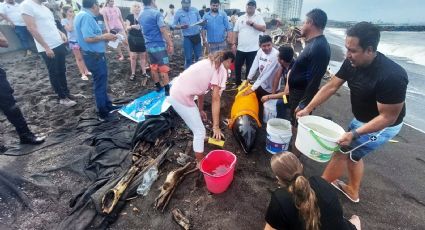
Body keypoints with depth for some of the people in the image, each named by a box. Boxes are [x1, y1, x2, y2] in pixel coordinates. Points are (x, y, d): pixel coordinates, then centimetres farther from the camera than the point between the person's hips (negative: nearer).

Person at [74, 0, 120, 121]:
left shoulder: (83, 15, 13)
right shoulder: (86, 16, -18)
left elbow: (90, 35, 14)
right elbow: (88, 38, -27)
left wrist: (104, 38, 10)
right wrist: (104, 36, -15)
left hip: (94, 55, 10)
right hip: (95, 56, -10)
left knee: (101, 82, 20)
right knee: (100, 84, -2)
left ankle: (108, 106, 35)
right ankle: (103, 114, 9)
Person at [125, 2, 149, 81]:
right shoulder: (130, 16, -1)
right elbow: (127, 27, -6)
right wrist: (132, 26, -26)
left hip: (142, 38, 3)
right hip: (133, 38, -2)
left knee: (143, 56, 6)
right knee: (133, 56, 1)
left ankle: (144, 72, 14)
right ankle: (133, 73, 10)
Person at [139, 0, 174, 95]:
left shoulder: (141, 16, 12)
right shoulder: (156, 13, -12)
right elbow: (163, 30, -17)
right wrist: (170, 44, -15)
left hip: (148, 45, 8)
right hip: (158, 45, -8)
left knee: (153, 67, 14)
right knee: (164, 68, -5)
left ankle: (158, 86, 24)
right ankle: (167, 90, -4)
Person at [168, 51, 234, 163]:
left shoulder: (208, 63, 19)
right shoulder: (221, 69, -7)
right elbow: (215, 99, -14)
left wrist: (200, 110, 26)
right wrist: (216, 126, -13)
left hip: (176, 92, 9)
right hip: (182, 98, -9)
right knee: (200, 131, 3)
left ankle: (200, 140, 55)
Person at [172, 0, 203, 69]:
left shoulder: (195, 10, 6)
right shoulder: (178, 12, -2)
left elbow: (200, 20, 15)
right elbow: (173, 25, -1)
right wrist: (181, 27, -20)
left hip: (197, 36, 3)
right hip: (187, 38, -3)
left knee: (199, 56, 9)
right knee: (188, 58, 1)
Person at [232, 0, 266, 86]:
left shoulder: (259, 17, 2)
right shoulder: (240, 18, 9)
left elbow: (263, 28, -11)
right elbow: (235, 32, 9)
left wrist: (252, 23, -15)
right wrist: (234, 43, 2)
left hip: (253, 49, -2)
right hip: (240, 48, 3)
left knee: (250, 68, 7)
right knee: (237, 66, 7)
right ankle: (238, 83, 24)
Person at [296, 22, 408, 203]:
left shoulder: (392, 76, -35)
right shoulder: (352, 62, -16)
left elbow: (388, 117, -28)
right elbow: (331, 86, -9)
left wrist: (354, 134, -34)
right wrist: (308, 109, -14)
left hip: (382, 126, -7)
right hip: (361, 119, 7)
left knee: (341, 152, -3)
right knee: (353, 153, 20)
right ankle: (353, 190, 43)